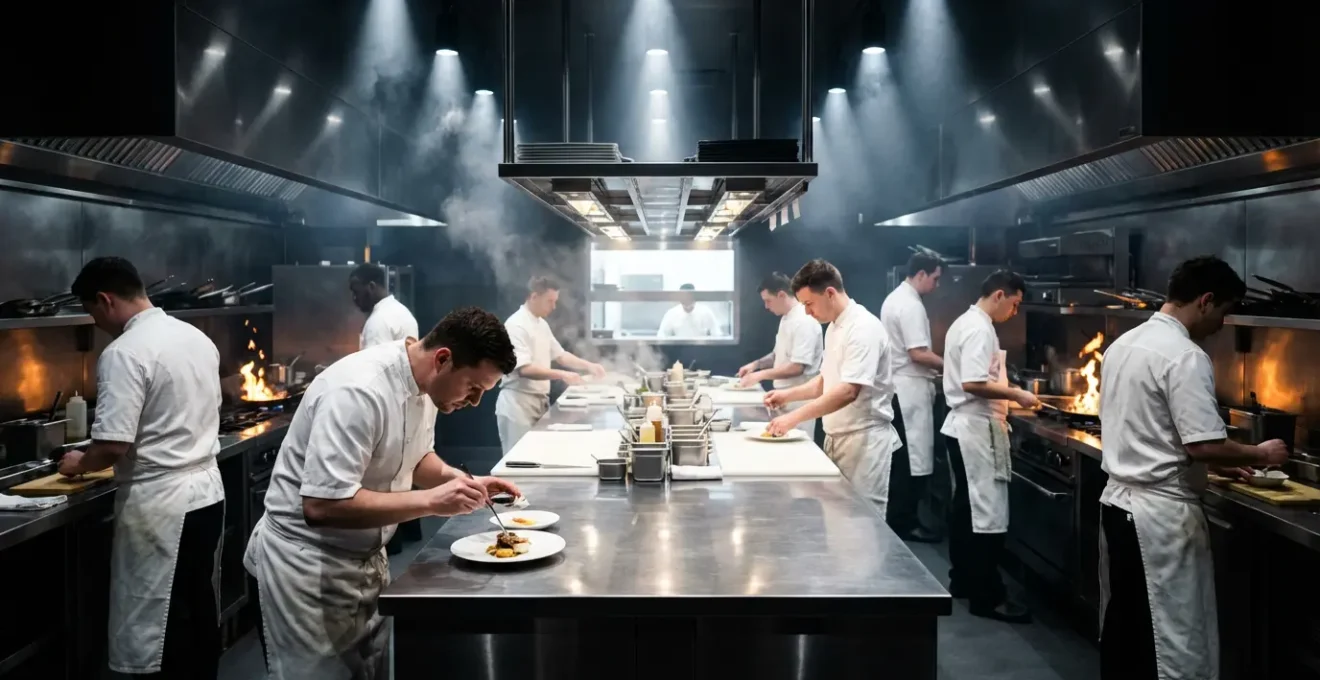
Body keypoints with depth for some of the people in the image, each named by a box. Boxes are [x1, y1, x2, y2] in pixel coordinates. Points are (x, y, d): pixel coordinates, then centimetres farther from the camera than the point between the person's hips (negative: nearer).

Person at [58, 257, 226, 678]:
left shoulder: (124, 352, -17)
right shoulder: (198, 338, 8)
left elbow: (113, 447, -19)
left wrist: (79, 464, 0)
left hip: (161, 507, -8)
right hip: (207, 493, 8)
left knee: (161, 632, 4)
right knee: (200, 613, 19)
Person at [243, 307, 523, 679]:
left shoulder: (421, 382, -2)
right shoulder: (358, 391, -29)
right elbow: (322, 505, -32)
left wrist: (460, 480, -6)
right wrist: (430, 501, -32)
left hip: (365, 559, 8)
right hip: (308, 567, -8)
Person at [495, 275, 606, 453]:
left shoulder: (541, 324, 12)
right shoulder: (516, 325, -17)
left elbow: (559, 354, 19)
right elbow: (524, 369, -25)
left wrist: (588, 366, 4)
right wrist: (562, 375, -29)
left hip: (538, 402, 9)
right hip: (518, 403, -9)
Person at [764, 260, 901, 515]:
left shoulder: (864, 328, -19)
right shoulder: (834, 327, 11)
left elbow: (848, 391, -28)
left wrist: (795, 417, -28)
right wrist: (789, 394, 5)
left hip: (864, 439, -9)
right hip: (838, 437, 9)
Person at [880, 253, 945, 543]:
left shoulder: (895, 299, 15)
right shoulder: (911, 305, -18)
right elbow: (918, 353, -24)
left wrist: (935, 368, 18)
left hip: (898, 388, 10)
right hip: (910, 390, -10)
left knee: (902, 459, 15)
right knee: (914, 461, -3)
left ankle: (897, 518, 21)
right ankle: (905, 523, 3)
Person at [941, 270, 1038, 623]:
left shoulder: (966, 322, 15)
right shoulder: (979, 329, -18)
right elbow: (973, 383, -27)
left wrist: (1007, 394, 18)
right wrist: (1016, 394, -19)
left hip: (965, 426, 11)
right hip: (977, 429, -11)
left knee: (967, 507, 16)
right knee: (988, 513, -6)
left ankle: (962, 580, 25)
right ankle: (987, 596, -1)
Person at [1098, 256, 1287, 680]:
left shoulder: (1124, 343, 10)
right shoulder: (1184, 356, -18)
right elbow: (1204, 445, -22)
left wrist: (1210, 464, 19)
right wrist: (1260, 455, -4)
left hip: (1118, 502, 9)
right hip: (1161, 514, -9)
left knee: (1122, 628, 17)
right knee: (1174, 641, 2)